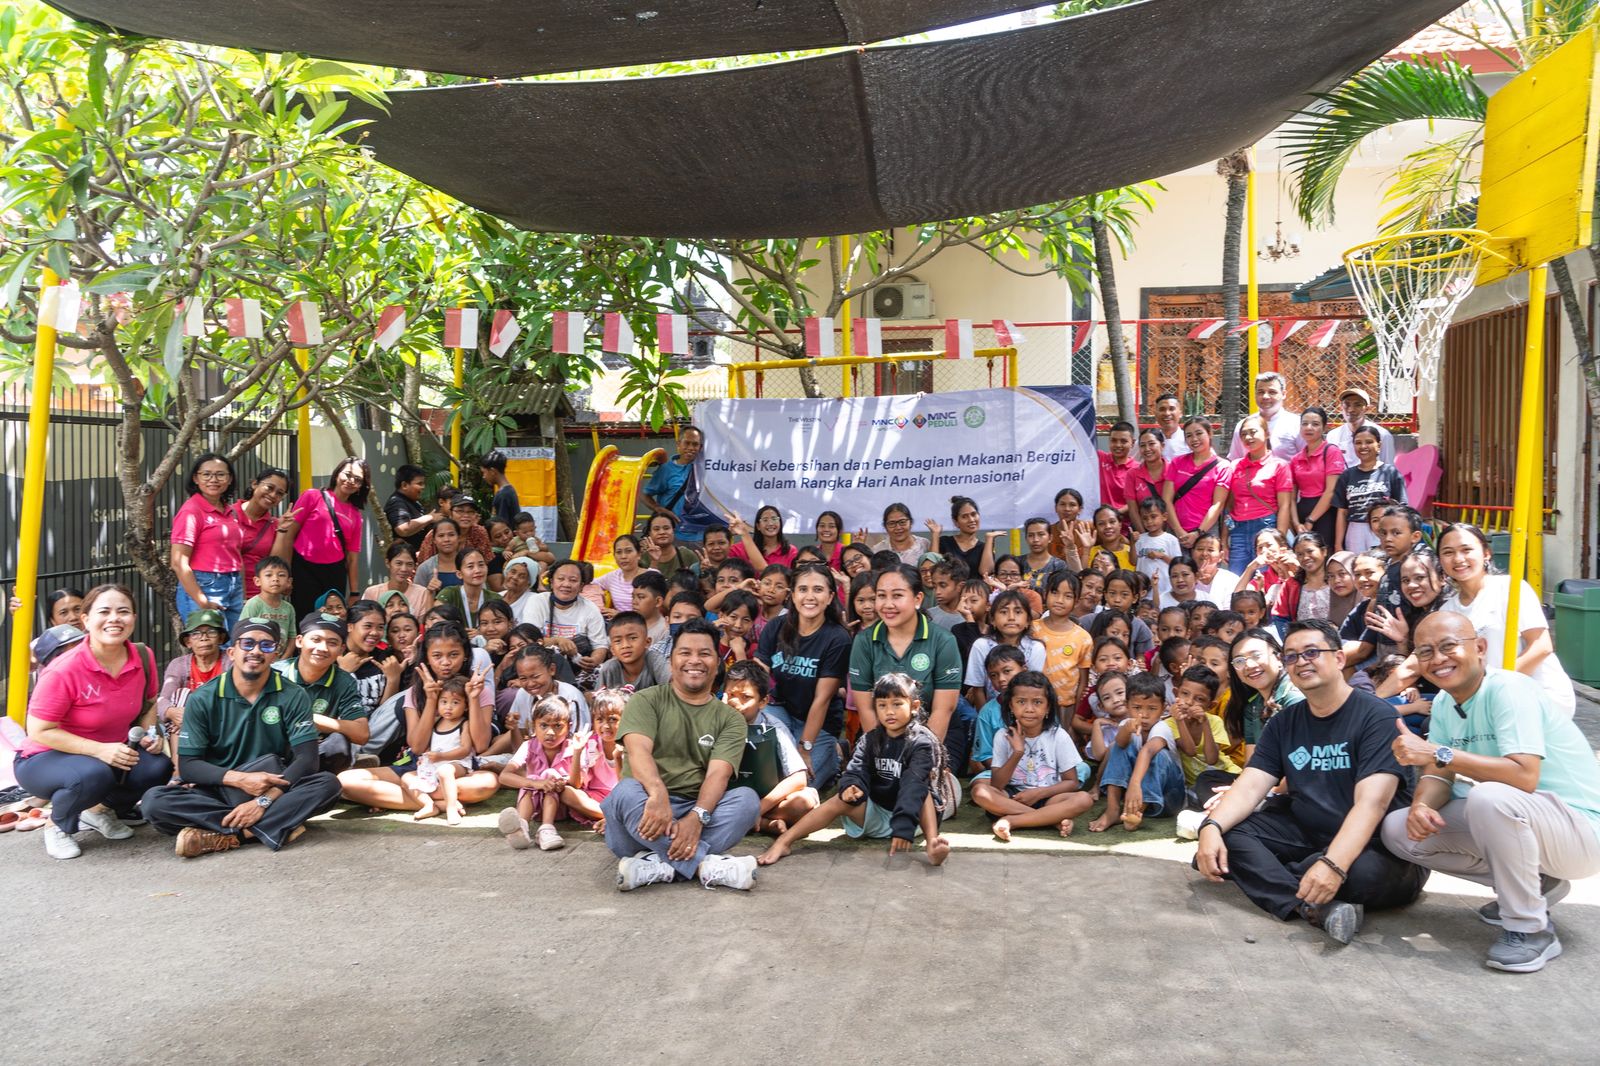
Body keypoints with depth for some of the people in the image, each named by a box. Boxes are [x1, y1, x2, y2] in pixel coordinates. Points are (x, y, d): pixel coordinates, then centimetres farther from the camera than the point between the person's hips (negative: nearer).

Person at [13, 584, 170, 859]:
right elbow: (39, 731, -20)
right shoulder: (64, 670, -25)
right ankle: (57, 824, -1)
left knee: (158, 767, -22)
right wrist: (99, 750, -29)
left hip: (114, 752, 5)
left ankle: (103, 810, 11)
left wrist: (150, 734, -8)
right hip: (46, 758, -5)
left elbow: (149, 703, 11)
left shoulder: (143, 656, -9)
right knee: (94, 775, -37)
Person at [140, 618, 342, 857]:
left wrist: (263, 801, -27)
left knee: (328, 784, -28)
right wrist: (240, 779, -24)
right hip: (218, 791, 1)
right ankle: (275, 825, -28)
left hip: (274, 791, -1)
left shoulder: (293, 696, -6)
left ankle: (222, 835, -29)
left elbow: (307, 758, -14)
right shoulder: (202, 699, -4)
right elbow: (188, 765, -8)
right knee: (154, 801, -27)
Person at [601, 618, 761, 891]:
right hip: (647, 811, -1)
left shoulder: (731, 720, 9)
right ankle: (708, 864, -34)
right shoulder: (646, 701, 5)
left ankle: (658, 865, -34)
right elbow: (638, 751, -14)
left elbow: (718, 773, -8)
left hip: (698, 810, 2)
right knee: (626, 791, -33)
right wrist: (658, 794, -36)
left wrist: (697, 817, -29)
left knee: (747, 799, -25)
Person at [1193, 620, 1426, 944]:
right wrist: (1212, 827, -25)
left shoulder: (1376, 716, -12)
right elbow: (1249, 787, -4)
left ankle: (1265, 876, -18)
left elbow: (1371, 802, -25)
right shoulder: (1283, 722, 6)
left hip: (1378, 844, -5)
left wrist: (1334, 863, -40)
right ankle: (1315, 908, -32)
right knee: (1228, 833, -16)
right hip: (1306, 833, 6)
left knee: (1365, 872, -39)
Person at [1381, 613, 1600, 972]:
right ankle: (1533, 883, 11)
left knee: (1489, 797, -38)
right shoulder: (1445, 703, 2)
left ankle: (1531, 929, -16)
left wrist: (1438, 753, -33)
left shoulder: (1508, 688, -23)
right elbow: (1440, 774, 0)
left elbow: (1524, 775, -34)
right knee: (1398, 830, -4)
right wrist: (1421, 806, -22)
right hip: (1512, 821, 8)